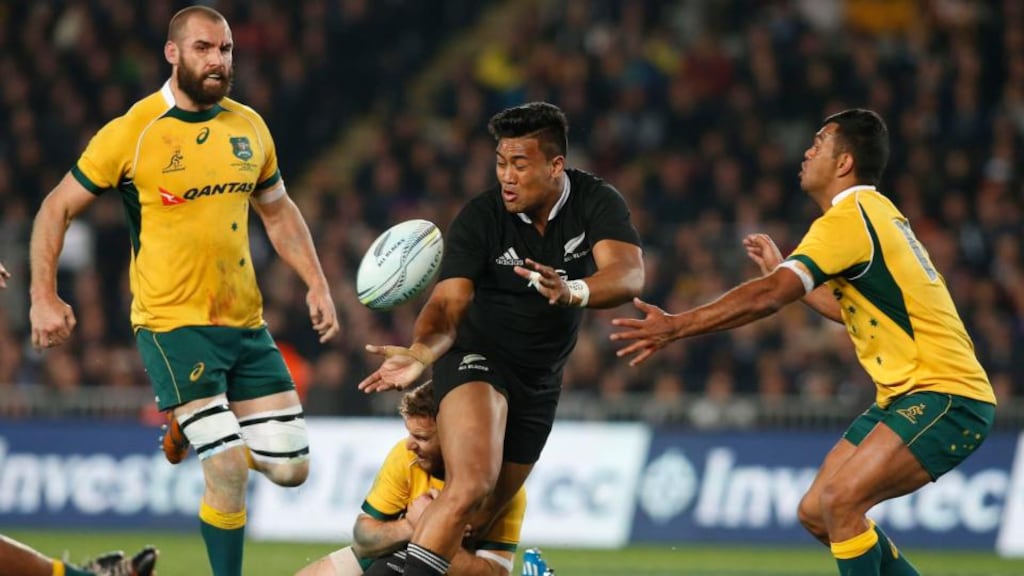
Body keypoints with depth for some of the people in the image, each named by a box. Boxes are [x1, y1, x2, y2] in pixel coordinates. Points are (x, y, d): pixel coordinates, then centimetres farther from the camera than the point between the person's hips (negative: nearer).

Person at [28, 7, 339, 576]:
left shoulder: (249, 126, 6)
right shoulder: (132, 133, -9)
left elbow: (278, 212, 20)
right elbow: (57, 209, -1)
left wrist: (317, 284, 10)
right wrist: (44, 298, -9)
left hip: (245, 321, 5)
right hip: (173, 324, -5)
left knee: (289, 468, 3)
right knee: (229, 475, -16)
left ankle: (192, 428, 30)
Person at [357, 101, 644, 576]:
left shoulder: (596, 202, -13)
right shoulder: (479, 219, -17)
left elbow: (628, 275, -30)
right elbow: (447, 305, -25)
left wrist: (571, 292, -52)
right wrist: (421, 352, -48)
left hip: (539, 383, 4)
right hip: (476, 360, -4)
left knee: (479, 519, 8)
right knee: (472, 484, -30)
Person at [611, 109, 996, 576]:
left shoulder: (849, 218, -16)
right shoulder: (874, 213, 15)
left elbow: (768, 296, -26)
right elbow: (849, 309, 26)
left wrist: (675, 325, -25)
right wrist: (781, 268, 26)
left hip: (946, 397, -10)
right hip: (906, 396, 10)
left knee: (839, 502, -24)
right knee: (816, 513, 6)